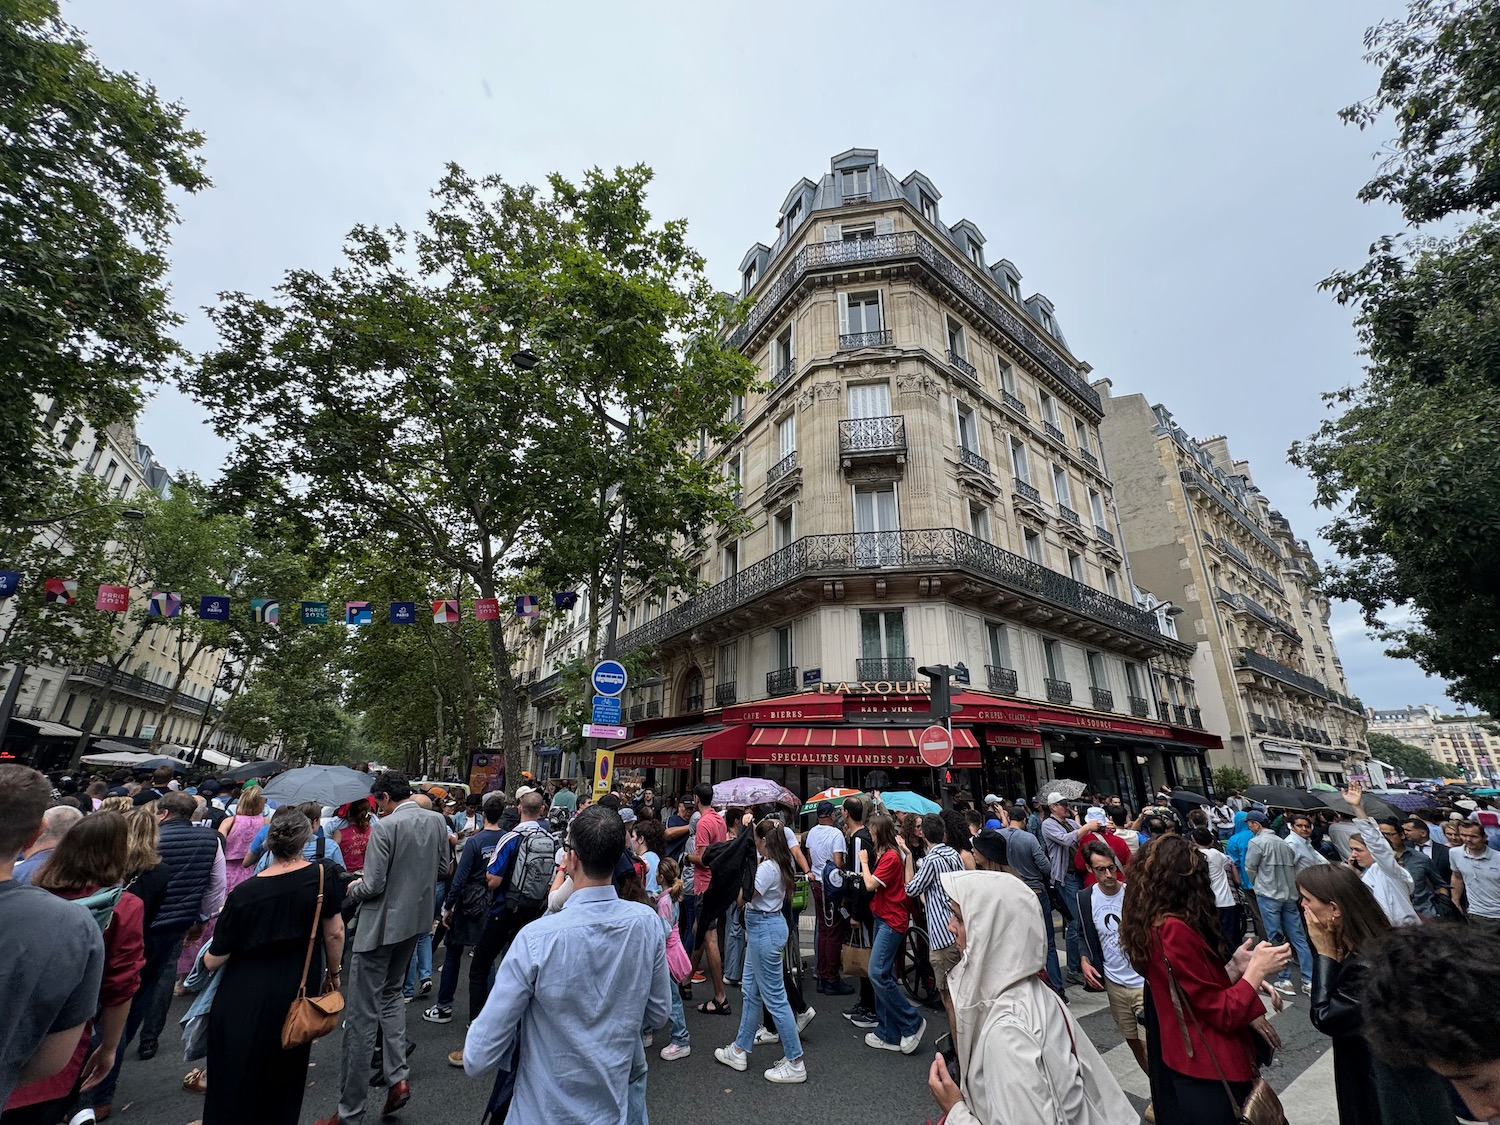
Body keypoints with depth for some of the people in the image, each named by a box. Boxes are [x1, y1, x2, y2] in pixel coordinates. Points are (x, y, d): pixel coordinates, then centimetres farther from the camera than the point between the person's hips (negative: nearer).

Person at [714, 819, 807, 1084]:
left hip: (764, 930, -10)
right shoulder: (777, 864, 3)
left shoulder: (767, 868, -25)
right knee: (750, 990, 21)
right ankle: (740, 1051, 35)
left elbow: (743, 897, -24)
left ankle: (795, 1063, 13)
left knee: (774, 997, 1)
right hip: (761, 929, 10)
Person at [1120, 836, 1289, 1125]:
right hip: (1208, 1076, -9)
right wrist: (1257, 969, -8)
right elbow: (1222, 1013, -18)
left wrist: (1235, 966, 2)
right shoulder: (1174, 930, -25)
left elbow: (1202, 993, 5)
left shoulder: (1155, 925, 3)